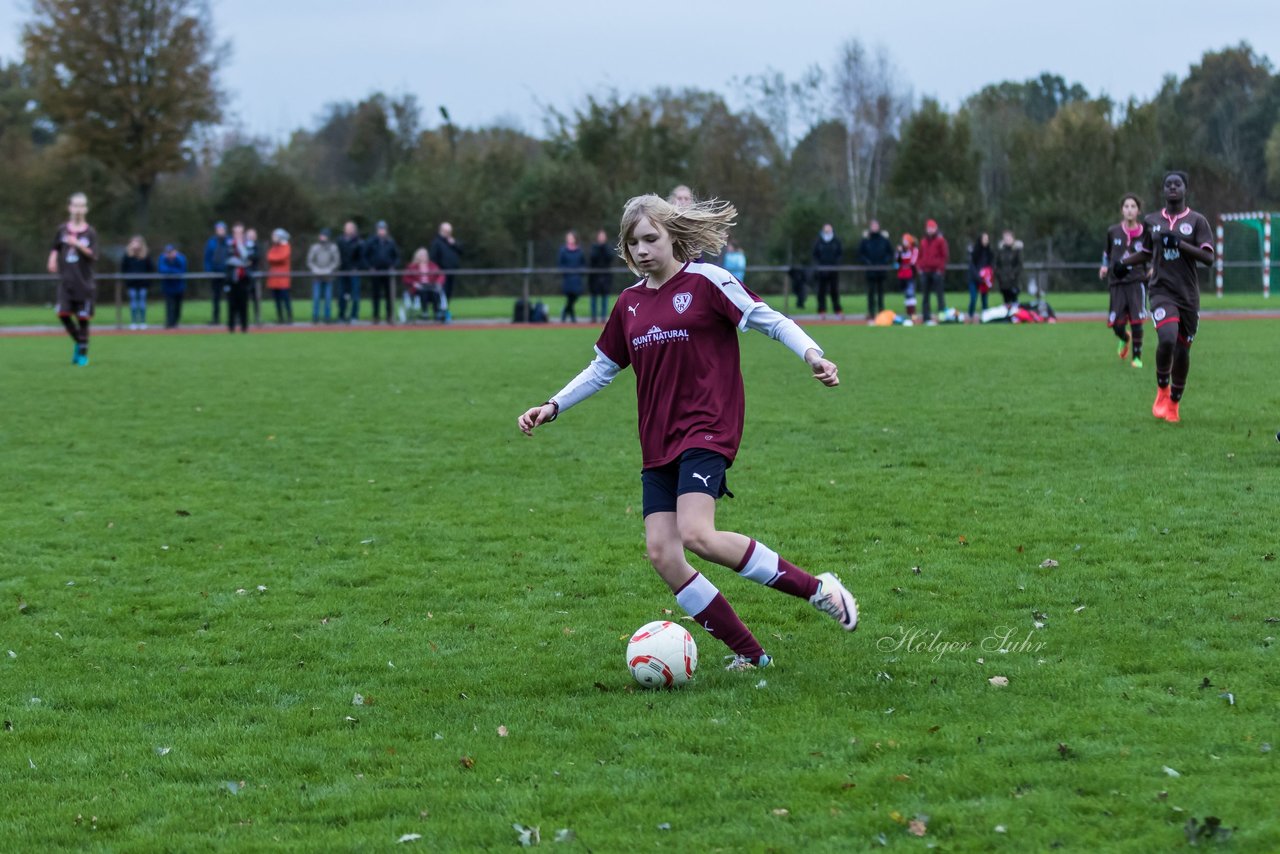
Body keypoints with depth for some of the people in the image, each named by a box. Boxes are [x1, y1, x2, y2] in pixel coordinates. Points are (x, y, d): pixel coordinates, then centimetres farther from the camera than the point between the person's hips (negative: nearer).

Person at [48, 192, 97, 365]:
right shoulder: (62, 230, 6)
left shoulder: (90, 233, -1)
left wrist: (78, 245, -25)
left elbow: (93, 255, -12)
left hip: (84, 282, -2)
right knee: (63, 314, -9)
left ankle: (83, 353, 10)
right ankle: (78, 342, 15)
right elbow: (55, 247, 21)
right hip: (65, 280, 2)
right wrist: (53, 259, 3)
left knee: (83, 318, -2)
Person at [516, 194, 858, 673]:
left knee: (697, 535, -26)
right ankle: (748, 653, 3)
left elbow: (769, 320, -7)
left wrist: (811, 354, -23)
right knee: (661, 553, -6)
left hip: (707, 431, -7)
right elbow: (603, 368, 24)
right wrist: (552, 408, 18)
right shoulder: (630, 303, 14)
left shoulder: (706, 281, -4)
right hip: (658, 447, 7)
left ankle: (818, 589, -13)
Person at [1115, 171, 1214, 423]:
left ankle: (1173, 404, 22)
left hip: (1188, 295, 0)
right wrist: (1125, 262, 9)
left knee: (1182, 350, 3)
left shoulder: (1197, 221, 1)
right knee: (1167, 338, -25)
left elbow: (1208, 258, -8)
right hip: (1162, 291, 0)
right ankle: (1162, 391, -2)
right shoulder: (1152, 221, 10)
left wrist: (1178, 243, -17)